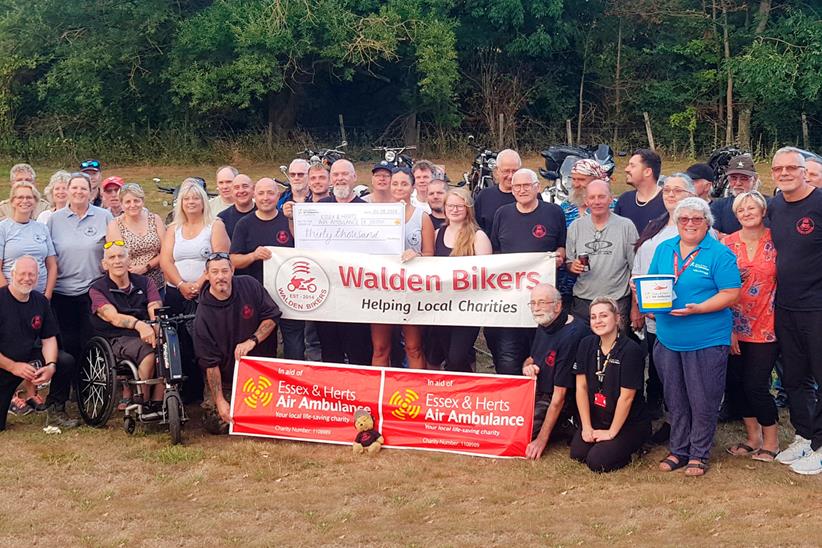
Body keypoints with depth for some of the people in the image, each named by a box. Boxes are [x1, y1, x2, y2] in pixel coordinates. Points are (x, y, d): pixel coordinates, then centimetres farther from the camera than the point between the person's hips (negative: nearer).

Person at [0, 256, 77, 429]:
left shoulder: (40, 301, 0)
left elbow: (49, 338, 2)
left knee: (66, 362, -20)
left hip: (30, 357, 5)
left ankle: (55, 410, 0)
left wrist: (51, 365, -17)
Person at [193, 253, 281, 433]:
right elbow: (210, 363, -13)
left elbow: (272, 316, 0)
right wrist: (219, 401, -17)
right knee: (219, 424, -14)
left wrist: (252, 341, -17)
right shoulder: (204, 315, -14)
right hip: (227, 379, -2)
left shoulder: (249, 286, -7)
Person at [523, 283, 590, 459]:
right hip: (539, 390, 10)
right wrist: (527, 366, -8)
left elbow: (559, 394, -26)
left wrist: (542, 439, -25)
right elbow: (531, 358, 21)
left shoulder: (571, 336, -27)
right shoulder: (544, 324, 2)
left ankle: (567, 428, -6)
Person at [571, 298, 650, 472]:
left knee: (597, 462, -19)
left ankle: (630, 447, 8)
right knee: (577, 453, -14)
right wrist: (587, 427, -6)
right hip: (596, 420, 5)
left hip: (629, 423, -5)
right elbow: (581, 387, -1)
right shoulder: (587, 345, -1)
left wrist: (611, 433, -13)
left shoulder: (631, 350, -19)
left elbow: (626, 397, -17)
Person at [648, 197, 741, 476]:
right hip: (667, 338, 5)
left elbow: (731, 295, -12)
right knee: (675, 400, 13)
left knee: (703, 401, 3)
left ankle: (699, 454, 17)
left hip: (706, 341, -5)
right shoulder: (664, 249, 10)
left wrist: (696, 309, -22)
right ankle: (678, 450, 26)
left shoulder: (719, 254, -8)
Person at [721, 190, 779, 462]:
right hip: (734, 328, 3)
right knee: (734, 384, 7)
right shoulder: (728, 244, 1)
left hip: (765, 327, -3)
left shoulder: (775, 241, -3)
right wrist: (728, 328, -3)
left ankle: (771, 440, 16)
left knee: (756, 386, -5)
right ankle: (753, 437, 26)